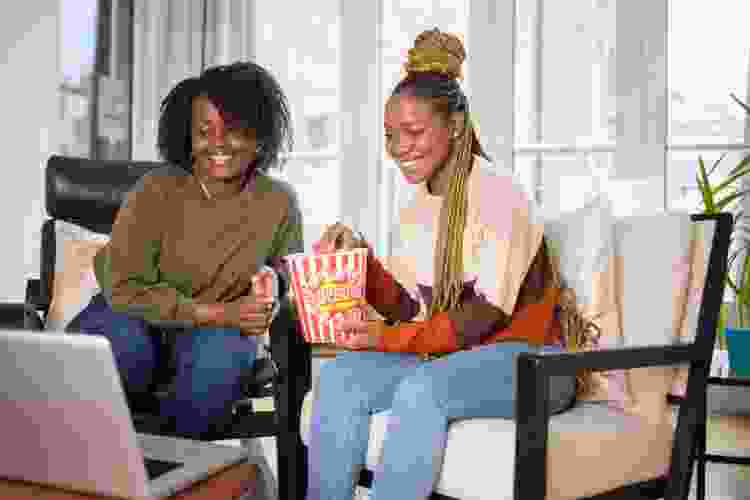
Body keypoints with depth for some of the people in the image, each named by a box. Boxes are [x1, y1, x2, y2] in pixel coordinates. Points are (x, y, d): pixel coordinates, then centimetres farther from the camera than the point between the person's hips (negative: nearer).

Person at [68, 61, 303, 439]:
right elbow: (124, 288, -17)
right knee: (122, 345, -36)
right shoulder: (155, 191, -13)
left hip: (219, 330, 2)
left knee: (223, 352, -33)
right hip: (134, 315, -2)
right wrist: (219, 313, -22)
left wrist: (271, 280, -11)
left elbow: (290, 274, 15)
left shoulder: (279, 202, -3)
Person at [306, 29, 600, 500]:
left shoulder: (498, 195, -15)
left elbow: (485, 317, -21)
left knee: (420, 389, -34)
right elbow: (409, 308, 6)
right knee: (340, 375, -13)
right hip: (455, 353, 7)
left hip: (530, 358, -7)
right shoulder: (416, 209, 9)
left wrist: (387, 338, -29)